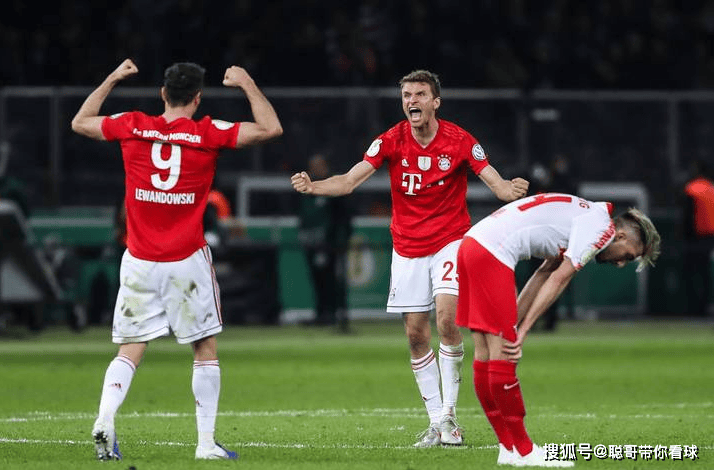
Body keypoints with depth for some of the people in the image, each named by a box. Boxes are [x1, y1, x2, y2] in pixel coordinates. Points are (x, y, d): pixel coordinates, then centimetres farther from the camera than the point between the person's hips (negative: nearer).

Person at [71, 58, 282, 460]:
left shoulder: (131, 126, 0)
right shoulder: (208, 133, -7)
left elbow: (80, 122, 18)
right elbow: (271, 128, -3)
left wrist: (112, 79, 26)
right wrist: (247, 84, 9)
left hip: (139, 262, 2)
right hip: (188, 262, -2)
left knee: (130, 351, 5)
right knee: (207, 350, 9)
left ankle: (105, 418, -17)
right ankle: (206, 443, 7)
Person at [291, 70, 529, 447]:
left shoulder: (459, 141, -11)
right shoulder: (392, 141, -6)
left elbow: (496, 183, -12)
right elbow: (349, 181, -10)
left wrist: (511, 190, -36)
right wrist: (311, 187, -27)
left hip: (451, 241, -3)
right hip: (408, 248, 3)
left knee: (447, 319, -21)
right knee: (416, 334, 1)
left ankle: (449, 413, -11)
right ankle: (436, 421, 10)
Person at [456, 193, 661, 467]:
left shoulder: (587, 218, 24)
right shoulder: (601, 228, -5)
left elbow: (544, 276, 19)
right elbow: (558, 280, -7)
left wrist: (515, 328, 9)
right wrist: (522, 331, -5)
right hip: (492, 252, -10)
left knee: (485, 356, 10)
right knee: (502, 358, -6)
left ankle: (509, 447, 14)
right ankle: (521, 451, -3)